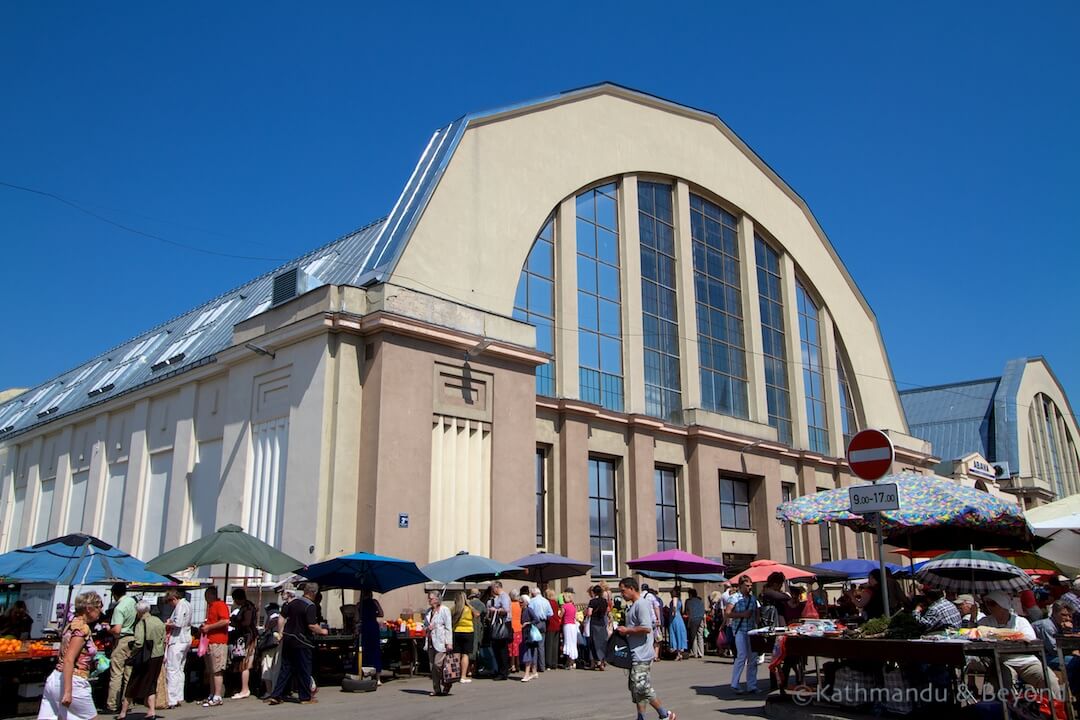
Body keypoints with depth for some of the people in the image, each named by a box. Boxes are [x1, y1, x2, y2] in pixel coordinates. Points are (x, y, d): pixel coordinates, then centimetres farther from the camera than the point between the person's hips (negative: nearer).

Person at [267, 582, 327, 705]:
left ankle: (276, 696, 9)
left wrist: (281, 632, 20)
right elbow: (312, 626, -23)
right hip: (302, 642, -7)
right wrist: (322, 631, -6)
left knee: (285, 668, 12)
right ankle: (305, 697, 13)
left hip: (288, 639, 7)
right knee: (304, 670, 5)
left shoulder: (293, 602, 6)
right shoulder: (310, 606, -16)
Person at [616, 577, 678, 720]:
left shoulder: (642, 604, -16)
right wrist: (625, 630, 10)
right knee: (636, 689, 11)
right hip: (636, 655, 10)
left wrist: (626, 630, -15)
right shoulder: (634, 605, 15)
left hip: (641, 655, -10)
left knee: (642, 688, -7)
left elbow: (646, 628, -25)